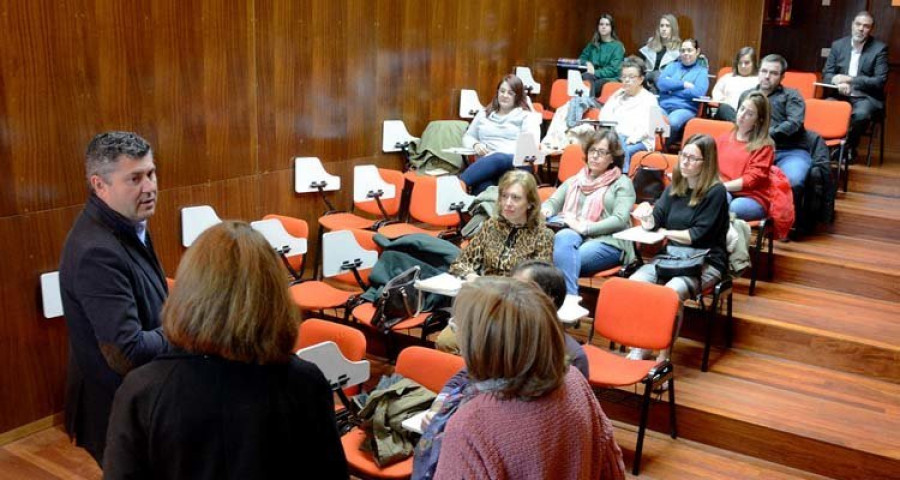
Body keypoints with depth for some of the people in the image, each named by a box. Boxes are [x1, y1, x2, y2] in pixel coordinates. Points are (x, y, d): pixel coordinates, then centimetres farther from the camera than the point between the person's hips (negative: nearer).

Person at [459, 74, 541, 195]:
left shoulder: (526, 116, 15)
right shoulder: (484, 114, 29)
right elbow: (467, 137, 31)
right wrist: (475, 145, 4)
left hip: (515, 163, -3)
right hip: (485, 163, 3)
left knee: (498, 159, -42)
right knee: (483, 187, -38)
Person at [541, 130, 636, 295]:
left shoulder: (622, 183, 11)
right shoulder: (574, 180, 28)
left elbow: (620, 220, -4)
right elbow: (553, 201, 18)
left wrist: (585, 228, -17)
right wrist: (546, 210, -9)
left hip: (606, 242, -4)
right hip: (571, 236, 4)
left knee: (565, 257, -35)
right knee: (563, 237, -36)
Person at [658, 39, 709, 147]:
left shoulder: (701, 71, 13)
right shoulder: (673, 66, 24)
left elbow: (698, 92, -8)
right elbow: (661, 83, 5)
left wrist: (671, 86, -1)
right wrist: (683, 84, -3)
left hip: (685, 108, -3)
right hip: (663, 105, 3)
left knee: (672, 122, -38)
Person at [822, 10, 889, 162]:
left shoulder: (879, 48, -1)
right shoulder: (838, 45, 8)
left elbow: (880, 81, -8)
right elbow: (826, 74, 6)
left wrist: (850, 80, -18)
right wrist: (839, 83, -18)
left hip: (866, 97, -2)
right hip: (840, 94, 2)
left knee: (861, 114, -36)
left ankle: (848, 147, -12)